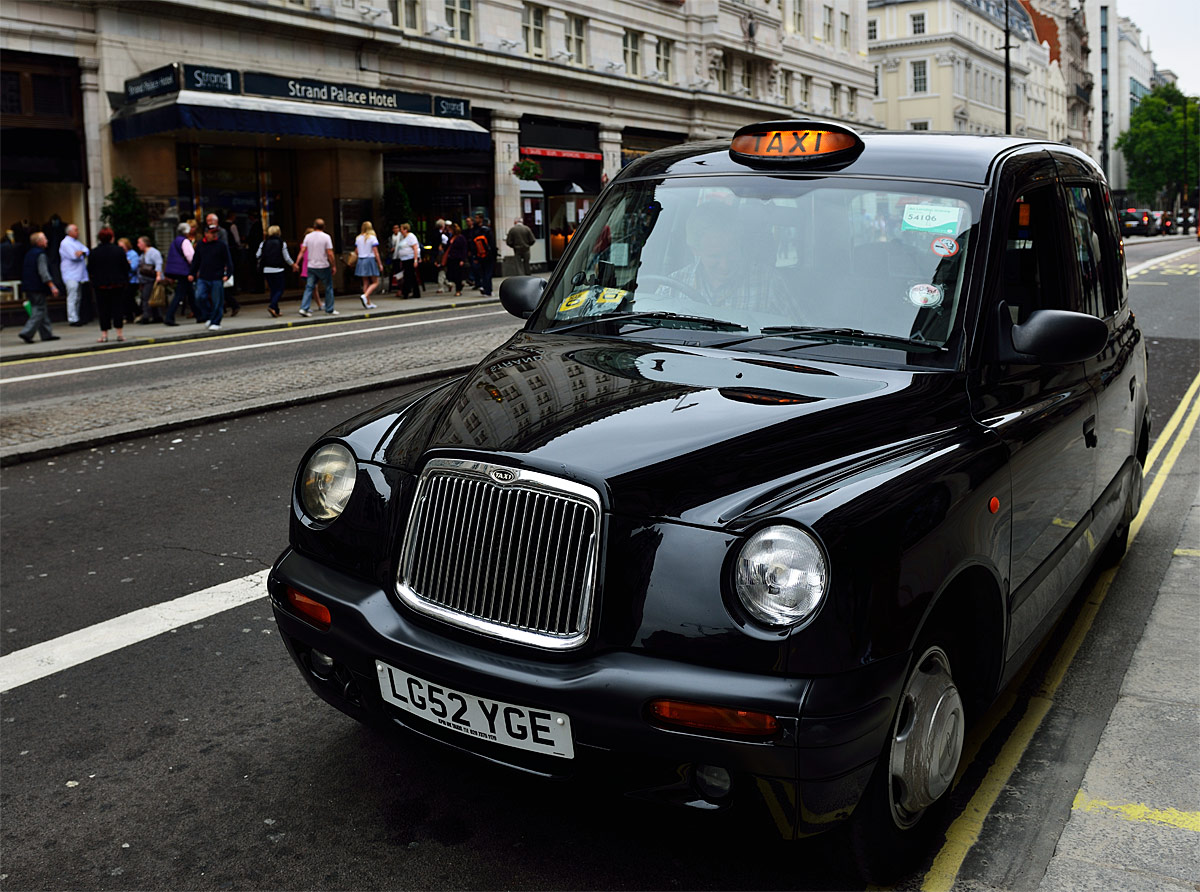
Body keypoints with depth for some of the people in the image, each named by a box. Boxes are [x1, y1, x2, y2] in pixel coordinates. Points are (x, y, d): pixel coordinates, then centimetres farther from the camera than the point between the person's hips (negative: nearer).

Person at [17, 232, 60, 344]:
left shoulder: (28, 254, 16)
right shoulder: (40, 255, -12)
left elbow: (25, 272, 21)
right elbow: (43, 272, -22)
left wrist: (26, 292, 26)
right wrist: (52, 286, -25)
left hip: (29, 288, 9)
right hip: (37, 288, -9)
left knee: (41, 311, 13)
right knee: (39, 311, -6)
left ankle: (47, 334, 15)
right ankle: (27, 333, -13)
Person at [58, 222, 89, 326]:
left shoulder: (77, 242, 19)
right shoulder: (65, 243, -9)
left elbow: (86, 250, 7)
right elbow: (74, 256, -18)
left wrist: (82, 252, -14)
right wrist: (82, 254, -1)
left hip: (79, 274, 9)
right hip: (71, 275, -9)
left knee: (78, 297, 11)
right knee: (72, 297, -11)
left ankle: (76, 318, 17)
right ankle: (72, 319, -12)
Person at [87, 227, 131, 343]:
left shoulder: (94, 252, -3)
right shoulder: (119, 250, -4)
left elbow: (90, 270, 0)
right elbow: (126, 267, -2)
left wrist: (93, 281, 15)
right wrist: (125, 280, 13)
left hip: (100, 285, 0)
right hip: (118, 284, 0)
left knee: (103, 309, 4)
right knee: (118, 307, 5)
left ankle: (104, 334, 2)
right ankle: (120, 333, 3)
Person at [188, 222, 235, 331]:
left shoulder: (222, 245, -1)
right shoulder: (200, 245, 11)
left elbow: (228, 261, -2)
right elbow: (195, 261, 19)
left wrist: (227, 274, -12)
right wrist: (191, 273, 13)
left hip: (217, 279, -4)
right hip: (203, 278, 4)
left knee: (217, 301, 0)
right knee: (199, 297, -9)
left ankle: (216, 323, 10)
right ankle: (210, 317, 10)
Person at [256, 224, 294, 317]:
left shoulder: (264, 243, 1)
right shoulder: (282, 243, -5)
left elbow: (258, 255, 4)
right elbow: (286, 257, -1)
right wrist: (293, 264, 15)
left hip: (267, 270, 4)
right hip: (278, 269, -4)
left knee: (273, 290, 11)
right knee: (279, 290, 3)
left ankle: (276, 311, 10)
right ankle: (272, 306, -18)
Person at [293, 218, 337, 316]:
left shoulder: (308, 236, 3)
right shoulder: (326, 237, -7)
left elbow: (302, 251, 1)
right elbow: (330, 254, -12)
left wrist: (296, 263, 6)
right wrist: (334, 266, -3)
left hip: (311, 266, 3)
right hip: (323, 266, -3)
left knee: (309, 287, 5)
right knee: (329, 288, 9)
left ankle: (304, 308, -7)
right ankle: (330, 309, 12)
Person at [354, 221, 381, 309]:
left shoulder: (358, 238, 6)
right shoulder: (372, 238, -7)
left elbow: (356, 252, 10)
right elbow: (376, 253, -10)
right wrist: (380, 264, -4)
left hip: (361, 261, 5)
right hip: (370, 260, -5)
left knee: (366, 283, 10)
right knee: (375, 282, 2)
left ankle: (368, 303, 10)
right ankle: (365, 296, -19)